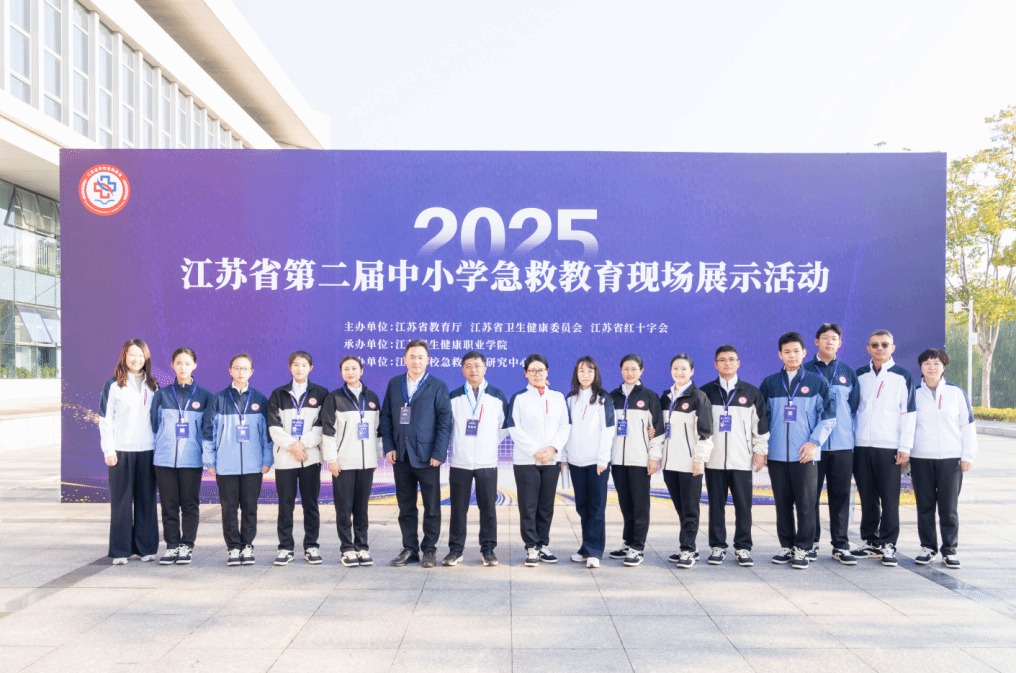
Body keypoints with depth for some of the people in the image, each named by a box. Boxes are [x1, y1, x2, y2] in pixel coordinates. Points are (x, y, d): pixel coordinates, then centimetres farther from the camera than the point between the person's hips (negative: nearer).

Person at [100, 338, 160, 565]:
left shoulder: (153, 386, 13)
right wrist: (108, 450, -6)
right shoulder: (113, 385, 2)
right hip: (121, 451, -3)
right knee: (121, 501, 1)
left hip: (148, 451, 3)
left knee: (147, 500, 5)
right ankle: (120, 551, 9)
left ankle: (145, 547, 14)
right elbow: (105, 420, 1)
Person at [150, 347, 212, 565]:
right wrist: (159, 446, 6)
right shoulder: (162, 394, 7)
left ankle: (187, 546, 13)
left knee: (190, 504, 3)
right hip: (164, 458, 1)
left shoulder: (204, 396, 4)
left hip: (192, 459, -1)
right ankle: (171, 546, 14)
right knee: (169, 504, 4)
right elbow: (155, 424, 12)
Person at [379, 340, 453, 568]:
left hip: (427, 457, -3)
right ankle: (409, 549, 20)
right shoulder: (394, 384, 10)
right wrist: (388, 447, 0)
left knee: (431, 507, 4)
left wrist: (439, 453, -10)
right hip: (401, 456, 3)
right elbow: (386, 417, 11)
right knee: (406, 507, 10)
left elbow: (445, 422, -3)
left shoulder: (438, 387, 0)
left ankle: (429, 549, 15)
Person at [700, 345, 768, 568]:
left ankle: (743, 548, 12)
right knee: (716, 505, 5)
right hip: (714, 459, 0)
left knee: (743, 506, 2)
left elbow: (761, 424, 10)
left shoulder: (751, 393, 7)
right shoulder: (705, 392, 7)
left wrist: (760, 451, 4)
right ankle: (717, 546, 15)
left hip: (742, 460, 0)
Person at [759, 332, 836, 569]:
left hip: (805, 455, -2)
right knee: (782, 503, 8)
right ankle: (786, 546, 19)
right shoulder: (769, 384, 8)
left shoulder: (816, 382, 3)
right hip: (776, 455, 2)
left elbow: (828, 416, 3)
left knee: (805, 503, -1)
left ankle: (802, 548, 9)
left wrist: (814, 442, -8)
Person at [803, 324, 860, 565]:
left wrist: (854, 438, 8)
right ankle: (811, 543, 10)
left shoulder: (848, 373, 13)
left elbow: (855, 408, 15)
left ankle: (840, 545, 13)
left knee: (841, 495, 5)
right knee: (811, 494, 0)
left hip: (843, 445, 2)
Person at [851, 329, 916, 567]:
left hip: (889, 447, -3)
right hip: (861, 445, 3)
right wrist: (849, 441, 12)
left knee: (889, 498, -2)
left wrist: (905, 447, -7)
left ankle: (888, 545, 7)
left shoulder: (903, 377, 2)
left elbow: (909, 413, -1)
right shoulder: (859, 376, 12)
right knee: (867, 498, 8)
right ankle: (870, 542, 17)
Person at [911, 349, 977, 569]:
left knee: (949, 507, 0)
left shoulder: (956, 393, 7)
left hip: (951, 459, -1)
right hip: (920, 459, 1)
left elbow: (968, 426, 9)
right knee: (925, 506, 5)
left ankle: (949, 550, 11)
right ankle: (928, 547, 16)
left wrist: (968, 455, 3)